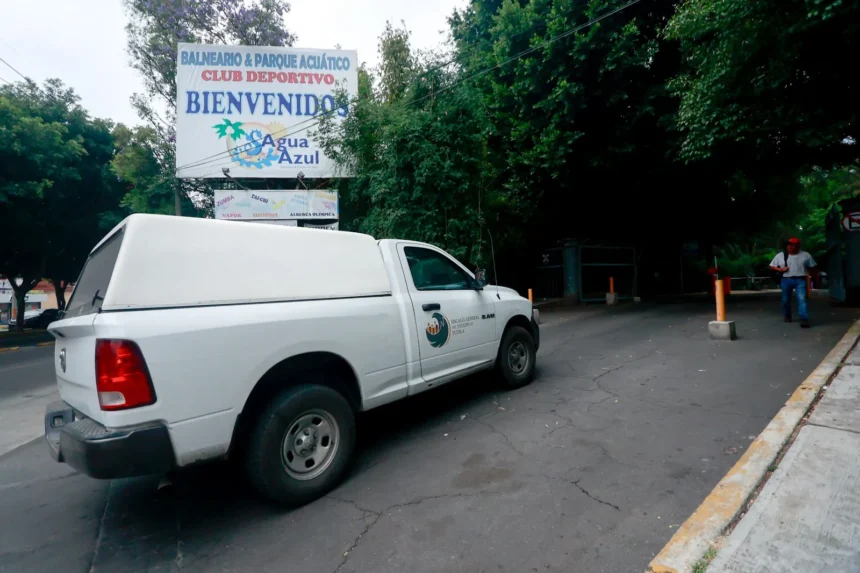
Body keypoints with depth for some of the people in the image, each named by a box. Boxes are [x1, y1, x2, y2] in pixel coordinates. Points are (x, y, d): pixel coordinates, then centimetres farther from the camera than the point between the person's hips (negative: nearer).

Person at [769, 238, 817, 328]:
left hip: (800, 280, -1)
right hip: (786, 280, 1)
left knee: (802, 299, -14)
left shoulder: (806, 255, 5)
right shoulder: (780, 255, 5)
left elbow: (812, 267, 12)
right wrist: (780, 269, -9)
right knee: (786, 300, 11)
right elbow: (772, 266, 8)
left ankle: (804, 319, -17)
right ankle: (787, 316, 29)